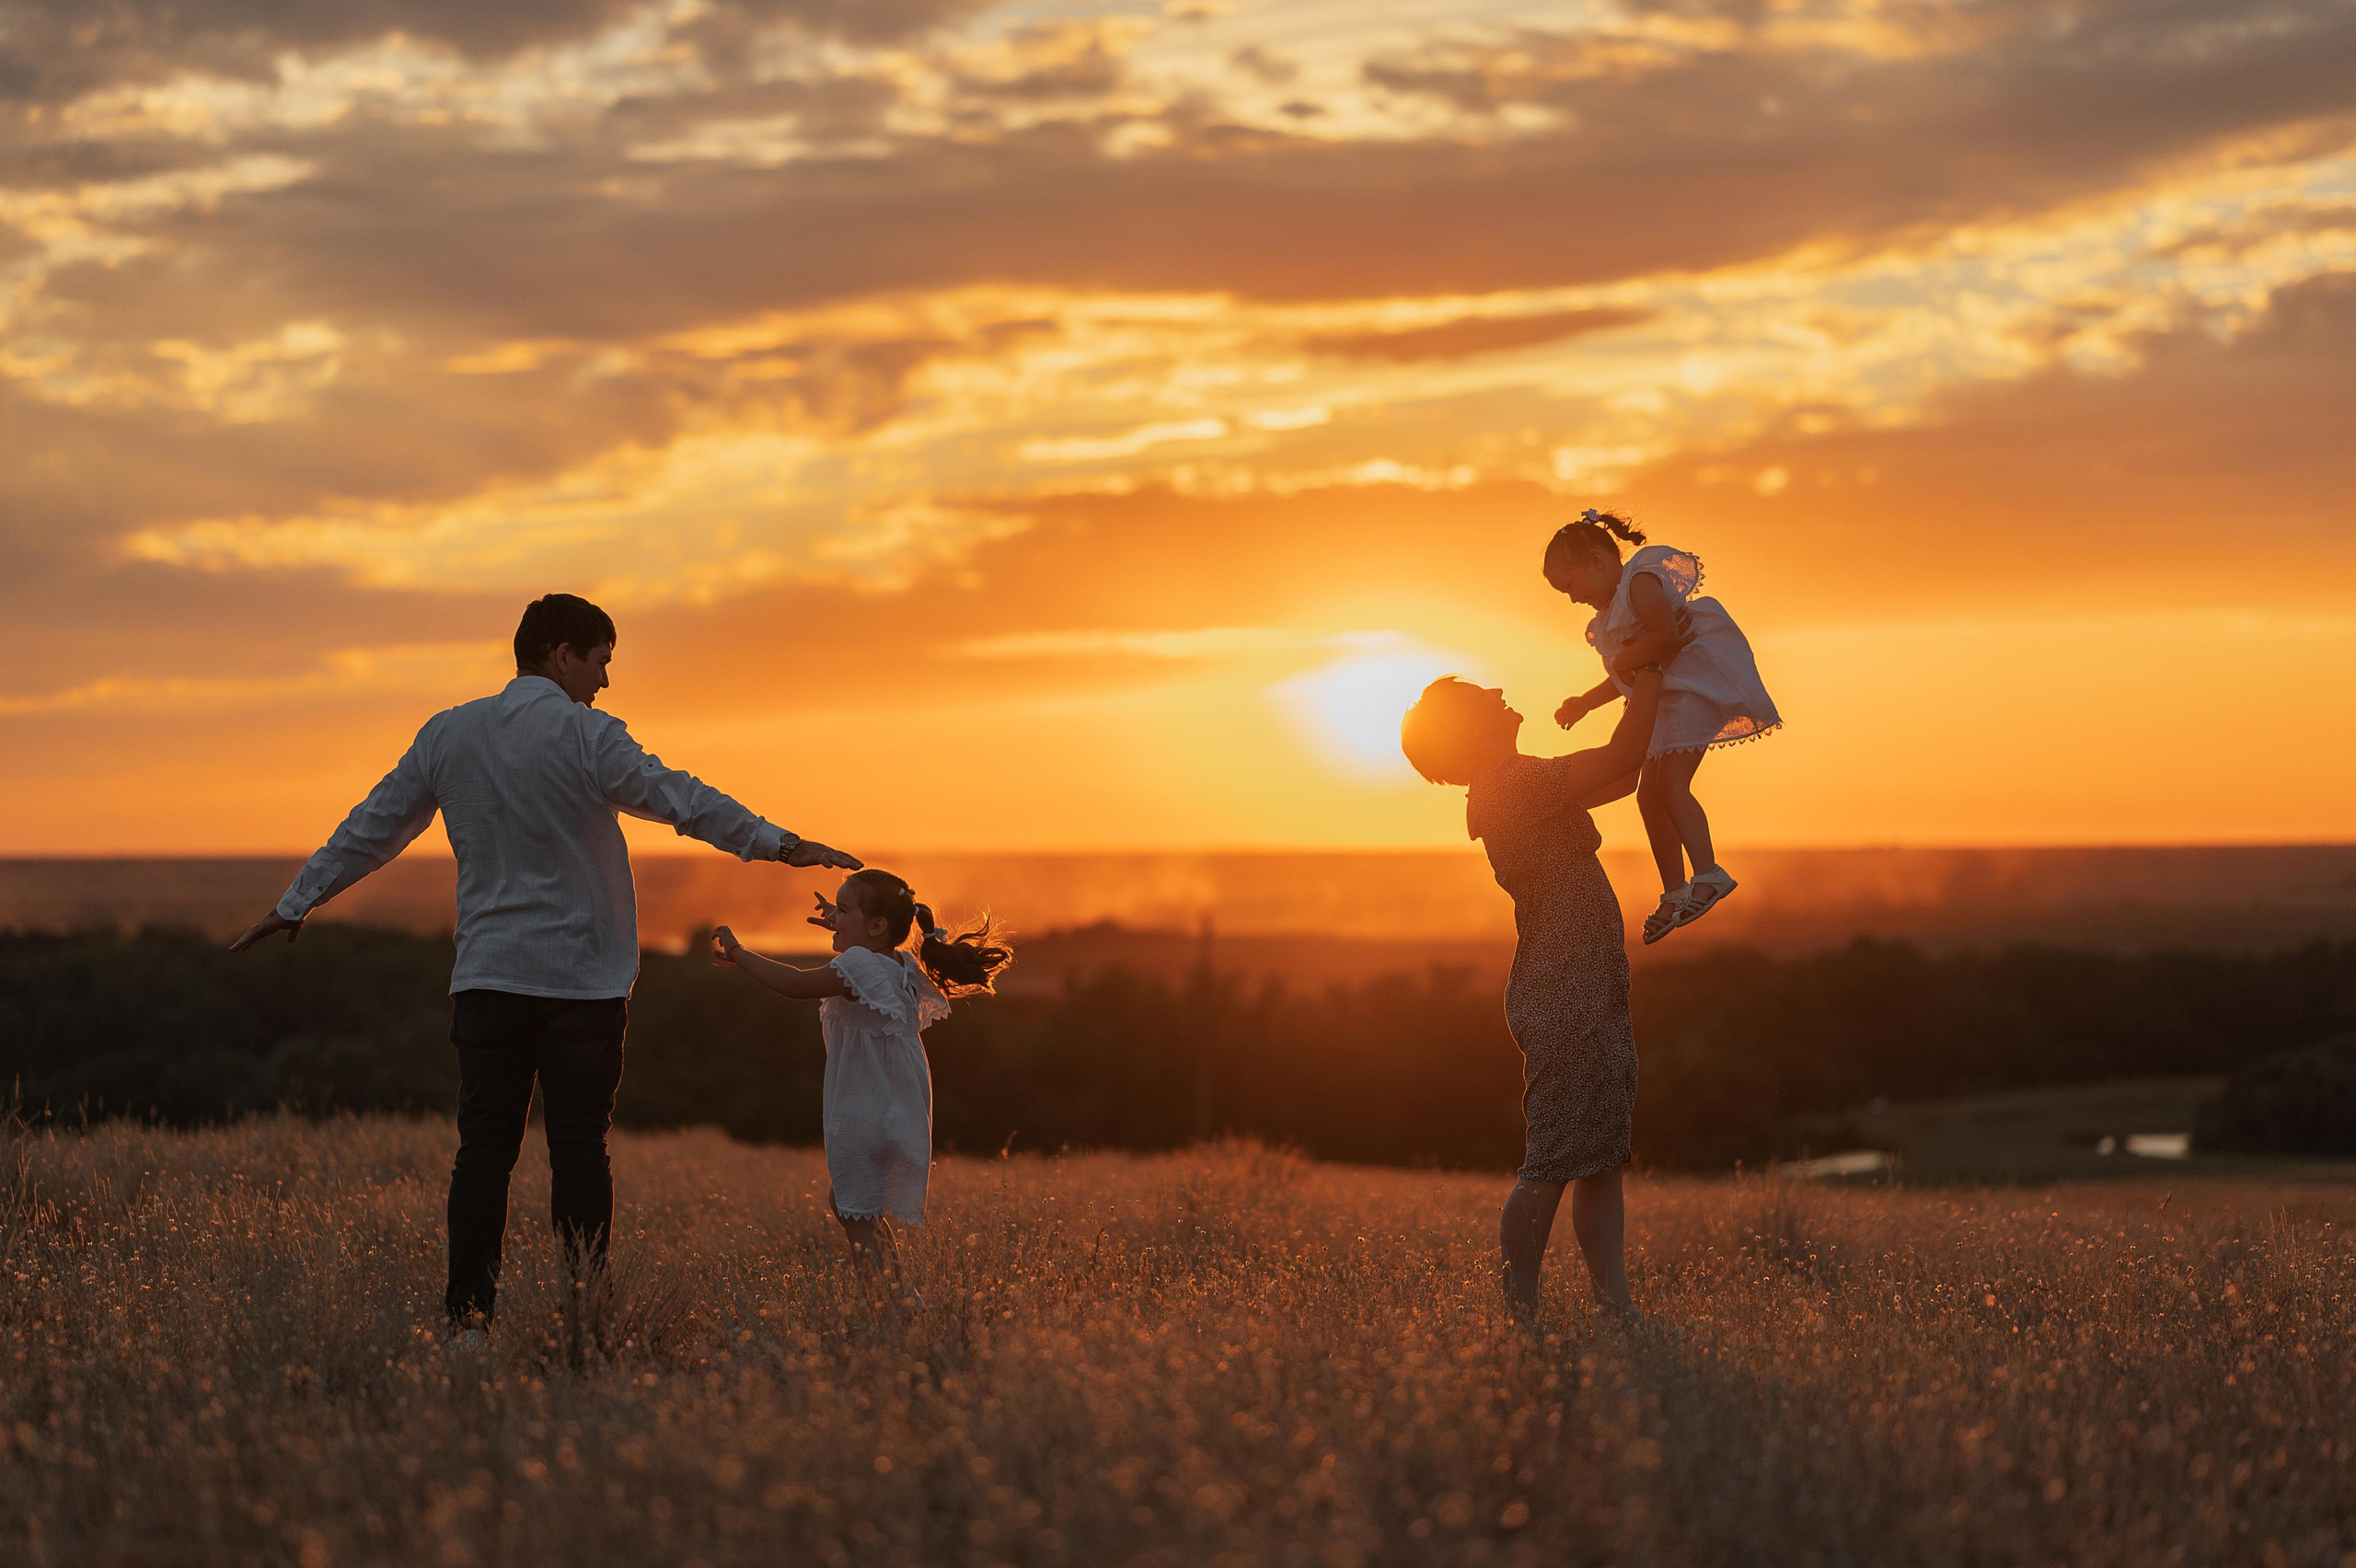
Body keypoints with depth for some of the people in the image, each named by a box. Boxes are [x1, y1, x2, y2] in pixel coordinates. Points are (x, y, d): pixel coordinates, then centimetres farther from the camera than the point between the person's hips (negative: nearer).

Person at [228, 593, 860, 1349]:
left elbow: (371, 827, 13)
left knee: (484, 1148, 3)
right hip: (581, 976, -4)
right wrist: (782, 844, -9)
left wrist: (295, 904, 21)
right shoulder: (588, 736, -8)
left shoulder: (447, 734, 8)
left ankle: (468, 1318, -2)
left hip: (487, 976, 4)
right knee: (579, 1147, 1)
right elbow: (682, 798, -12)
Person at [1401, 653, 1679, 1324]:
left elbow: (1623, 775, 25)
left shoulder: (1517, 787, 16)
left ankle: (1614, 1302, 10)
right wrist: (1648, 674, -5)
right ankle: (1519, 1312, -8)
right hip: (1562, 999, -10)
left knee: (1603, 1156, 9)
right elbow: (1622, 757, -17)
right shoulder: (1513, 784, -14)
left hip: (1592, 998, 10)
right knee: (1554, 1161, -10)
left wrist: (1642, 682, 20)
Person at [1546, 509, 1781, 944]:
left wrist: (1625, 660, -15)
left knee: (1671, 784, -21)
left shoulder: (1641, 581, -13)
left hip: (1695, 685, -11)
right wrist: (1584, 703, 24)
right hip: (1663, 701, 11)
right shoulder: (1612, 610, 19)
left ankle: (1708, 874, -25)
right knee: (1649, 794, 7)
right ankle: (1674, 892, 11)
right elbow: (1625, 679, 29)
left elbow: (1666, 634, -28)